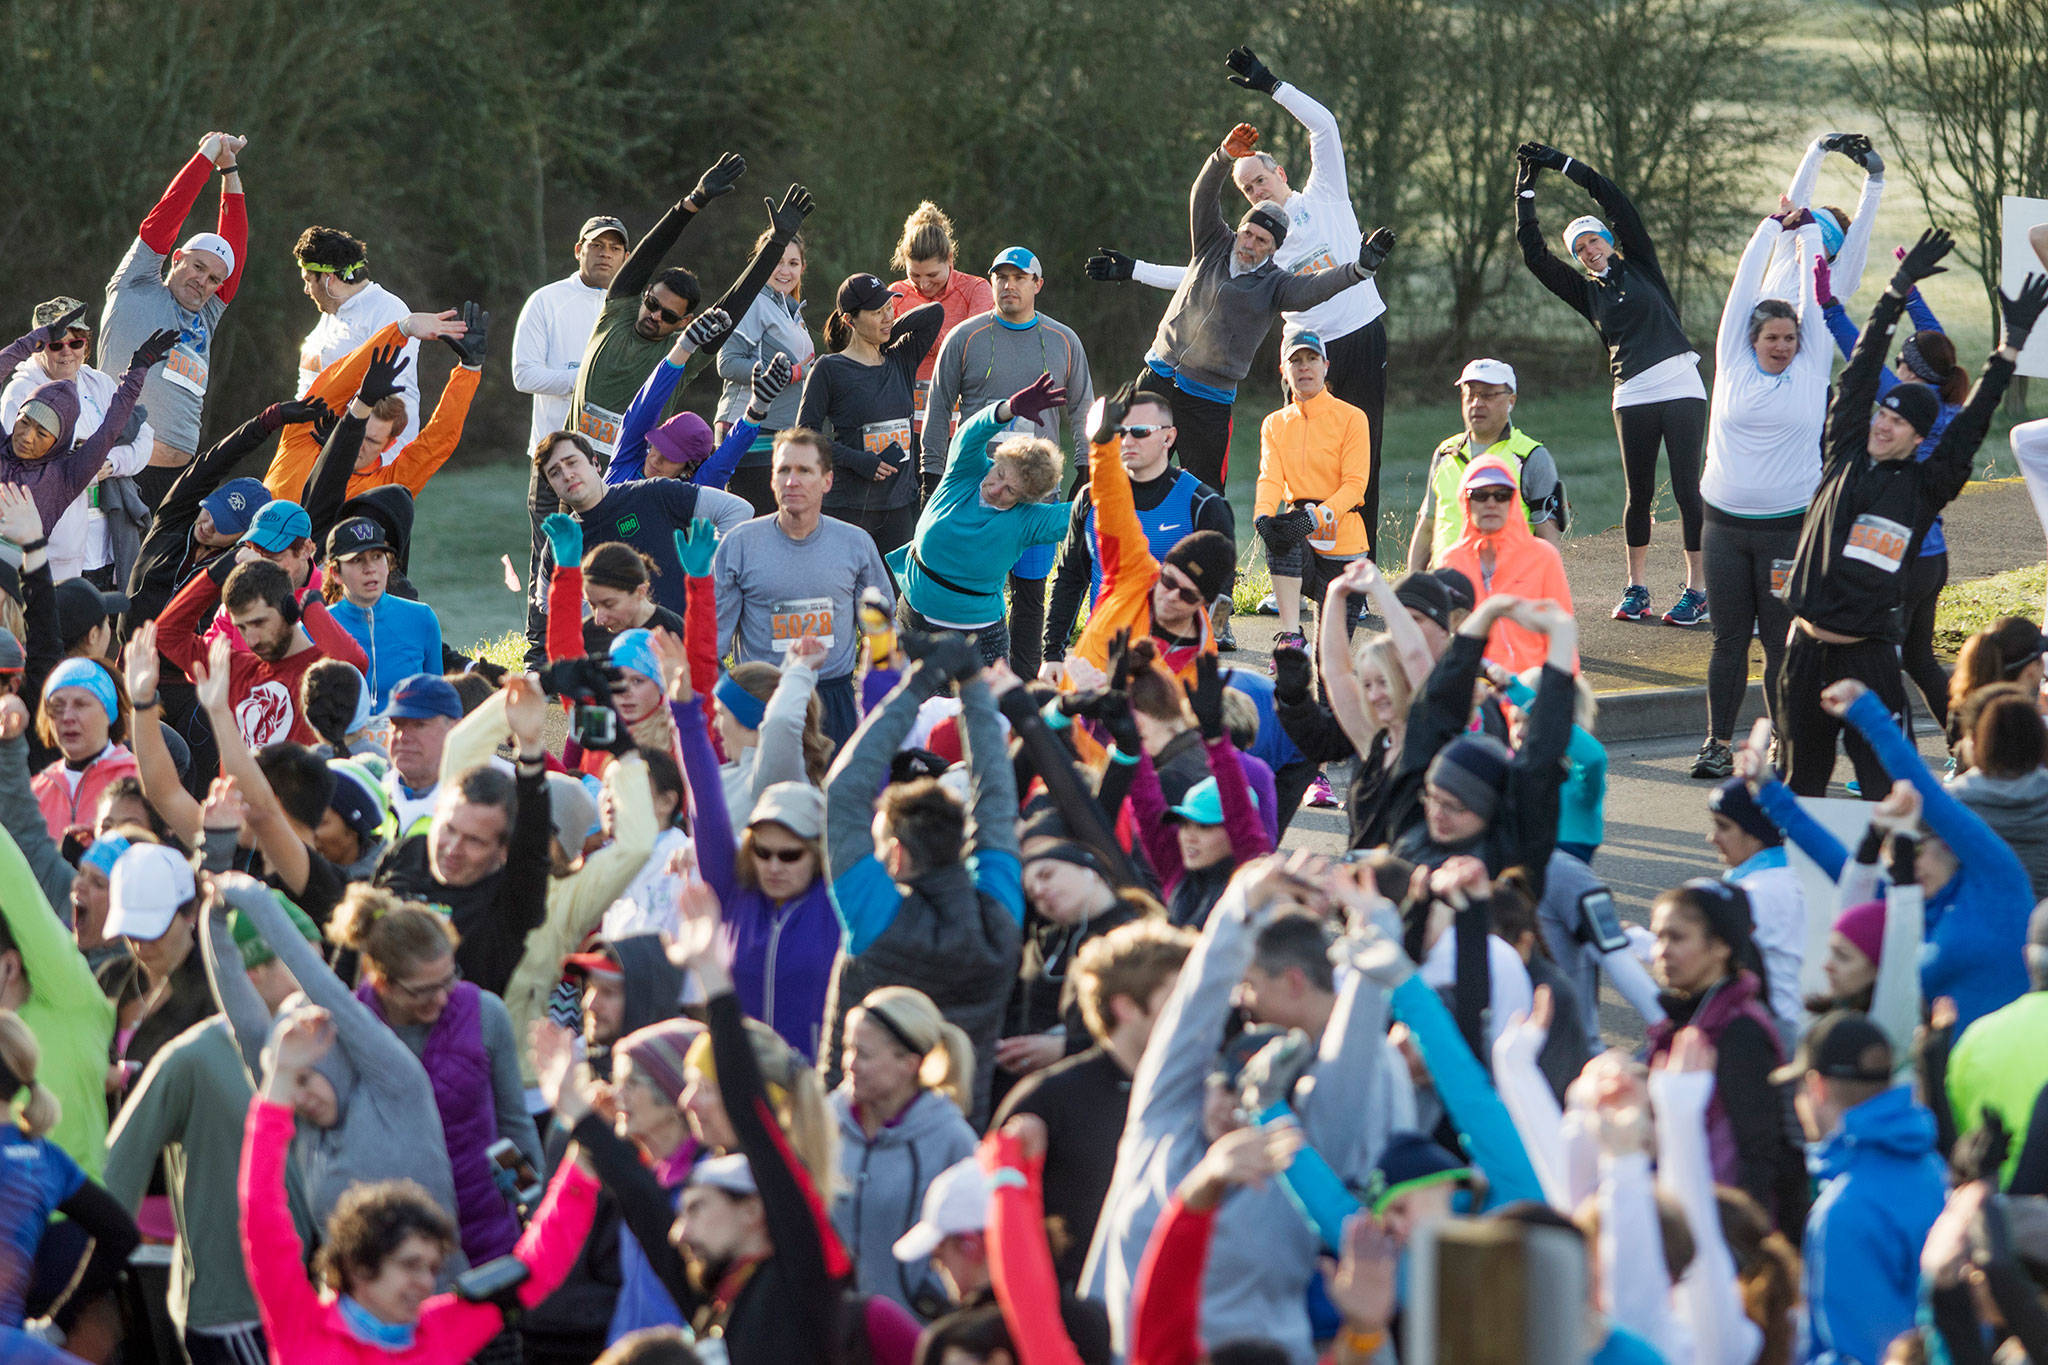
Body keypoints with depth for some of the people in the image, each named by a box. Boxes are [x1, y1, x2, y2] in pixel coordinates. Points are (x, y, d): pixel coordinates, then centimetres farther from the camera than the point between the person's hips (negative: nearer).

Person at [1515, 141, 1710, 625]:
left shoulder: (1640, 266, 9)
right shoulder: (1587, 291, 15)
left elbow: (1615, 202, 3)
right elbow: (1534, 253, 11)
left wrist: (1561, 163, 4)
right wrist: (1525, 190, 10)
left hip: (1681, 389, -3)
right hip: (1632, 398, 3)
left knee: (1686, 489, -5)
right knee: (1639, 494, 3)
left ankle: (1697, 589, -1)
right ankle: (1635, 588, 15)